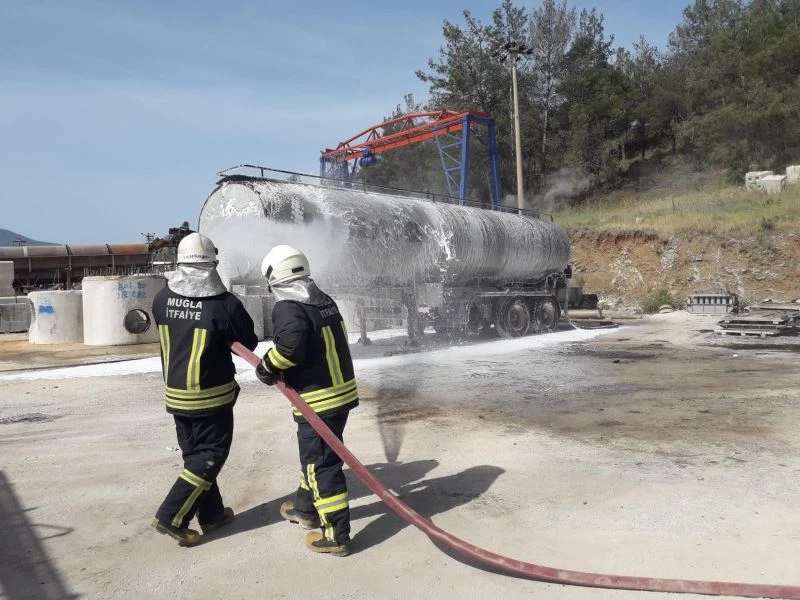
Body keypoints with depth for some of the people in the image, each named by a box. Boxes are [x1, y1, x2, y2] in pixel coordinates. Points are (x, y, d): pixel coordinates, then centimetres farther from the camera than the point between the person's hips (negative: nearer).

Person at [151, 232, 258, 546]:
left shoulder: (162, 299, -4)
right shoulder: (224, 303, -18)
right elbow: (249, 343, -6)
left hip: (175, 393, 6)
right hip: (211, 395, -6)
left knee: (194, 453, 17)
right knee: (210, 455, 7)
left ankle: (212, 514, 29)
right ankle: (171, 516, 4)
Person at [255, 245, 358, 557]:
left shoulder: (287, 308, -17)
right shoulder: (325, 301, 9)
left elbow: (289, 345, -31)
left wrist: (267, 367, -12)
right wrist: (281, 369, 12)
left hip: (319, 401, -9)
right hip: (342, 391, 9)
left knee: (321, 464, 2)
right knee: (313, 455, 25)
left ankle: (336, 535, 10)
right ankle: (305, 507, 42)